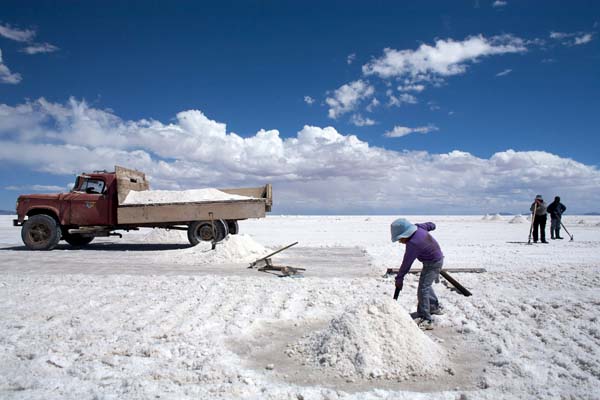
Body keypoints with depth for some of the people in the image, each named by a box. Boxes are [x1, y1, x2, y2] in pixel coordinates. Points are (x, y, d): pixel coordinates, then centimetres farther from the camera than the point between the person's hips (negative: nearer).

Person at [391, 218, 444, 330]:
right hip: (437, 258, 10)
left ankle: (425, 320, -12)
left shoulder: (412, 244, -32)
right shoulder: (418, 228, -10)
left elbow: (406, 263, -23)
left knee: (423, 289, -13)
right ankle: (435, 307, 45)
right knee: (426, 285, 26)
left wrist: (399, 278, -13)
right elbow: (431, 225, 10)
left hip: (433, 264, -10)